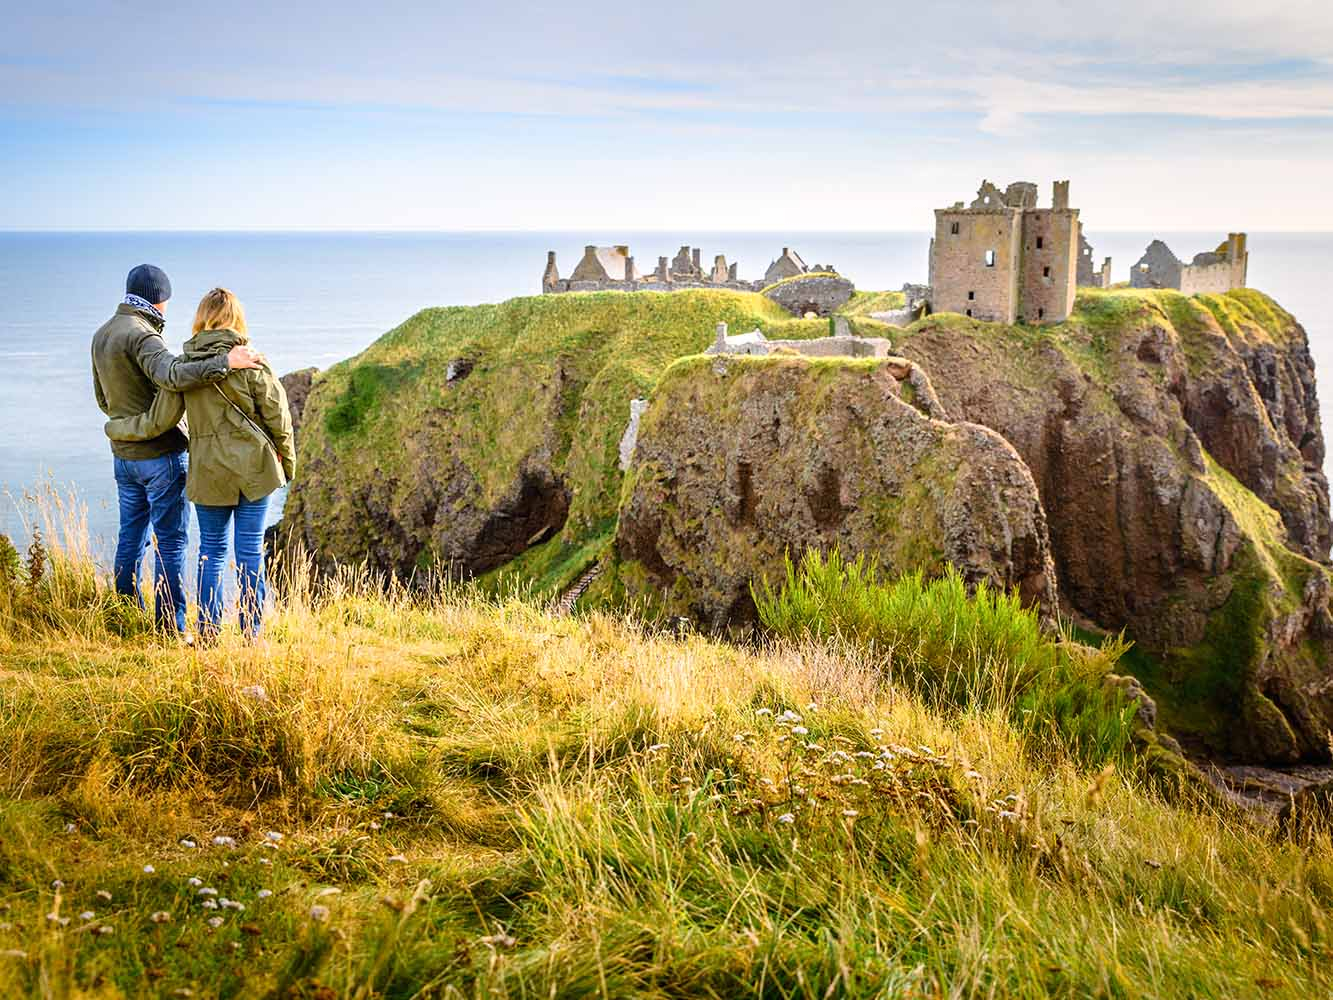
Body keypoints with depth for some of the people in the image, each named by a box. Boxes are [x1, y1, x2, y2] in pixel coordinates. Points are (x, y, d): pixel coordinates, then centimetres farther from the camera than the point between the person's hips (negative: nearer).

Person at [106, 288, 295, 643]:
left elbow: (156, 422, 0)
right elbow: (278, 418, -5)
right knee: (250, 553, 4)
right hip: (254, 467, -2)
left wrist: (114, 428, 17)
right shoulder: (252, 364, -8)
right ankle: (251, 634, 8)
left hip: (208, 472, 2)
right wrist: (287, 463, 10)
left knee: (212, 550, 14)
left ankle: (208, 631, 14)